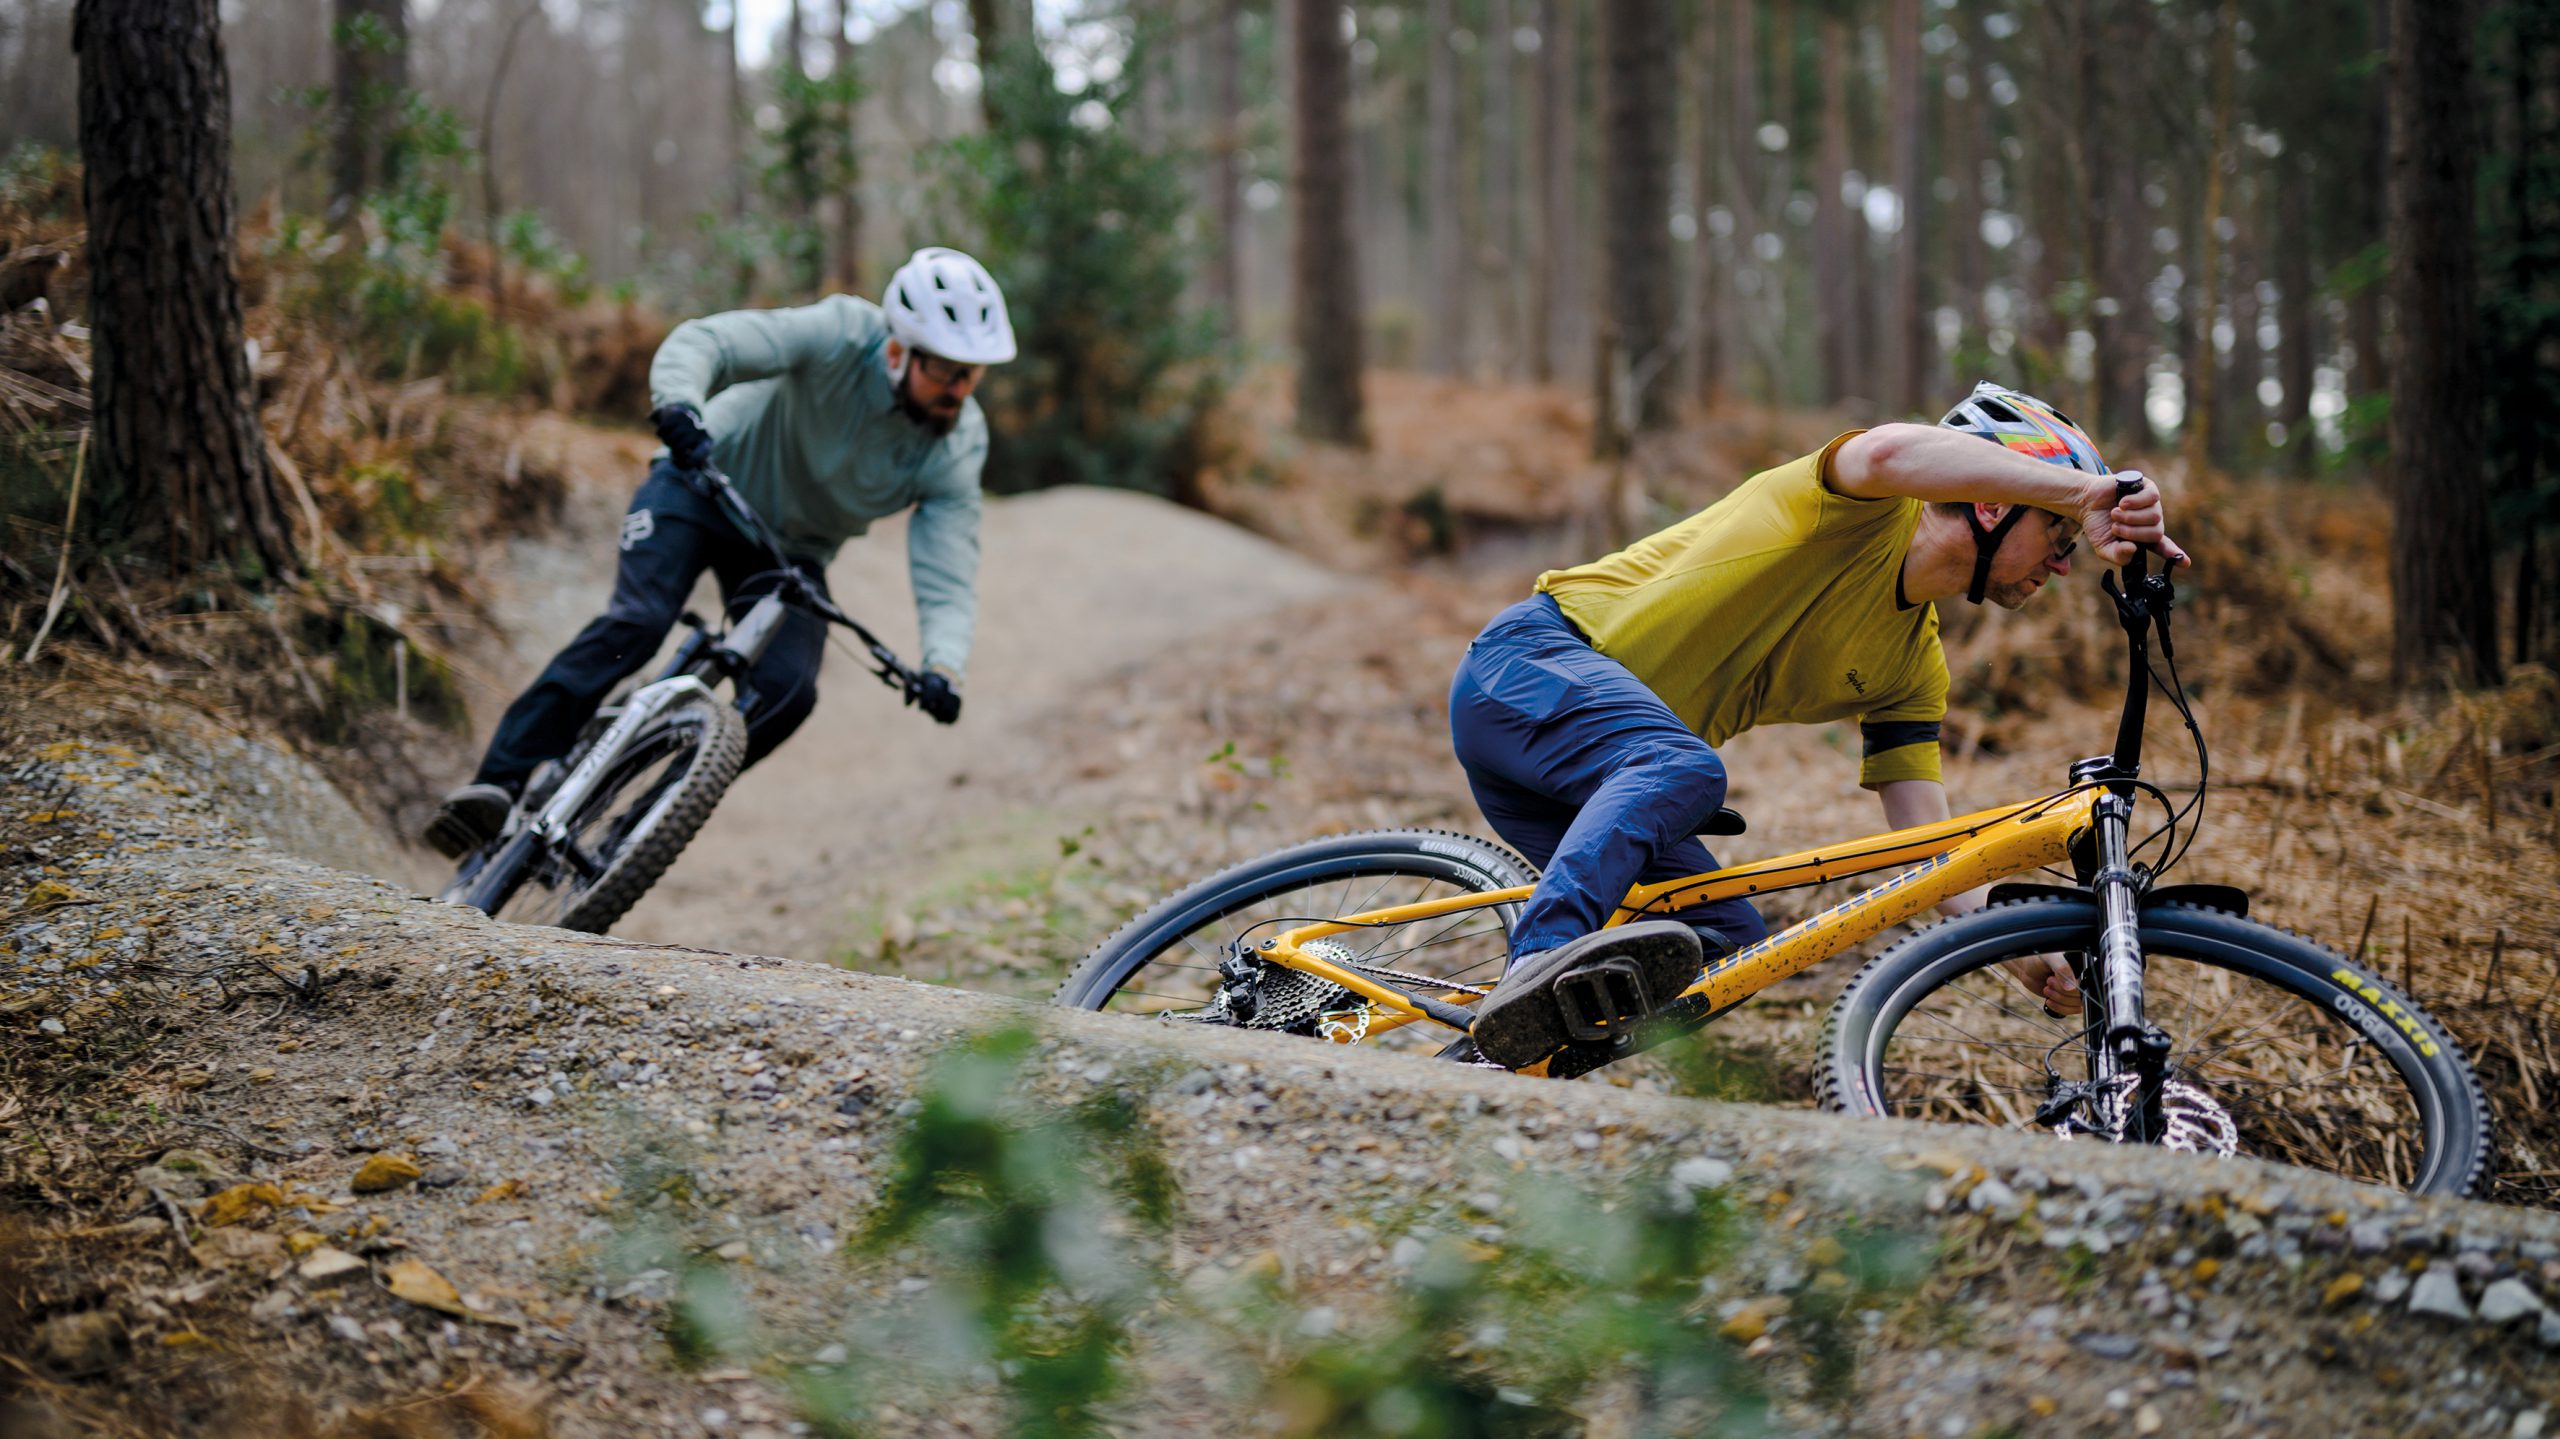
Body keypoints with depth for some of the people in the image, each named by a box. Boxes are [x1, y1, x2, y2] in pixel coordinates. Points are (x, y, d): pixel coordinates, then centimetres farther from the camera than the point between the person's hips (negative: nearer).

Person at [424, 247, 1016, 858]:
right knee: (638, 621, -26)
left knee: (788, 690, -21)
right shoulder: (843, 334, -28)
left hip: (792, 550, 3)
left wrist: (943, 666, -43)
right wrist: (679, 406, -56)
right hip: (705, 484, -3)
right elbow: (700, 341, -35)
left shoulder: (958, 448, -19)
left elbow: (947, 578, -24)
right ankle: (499, 783, -26)